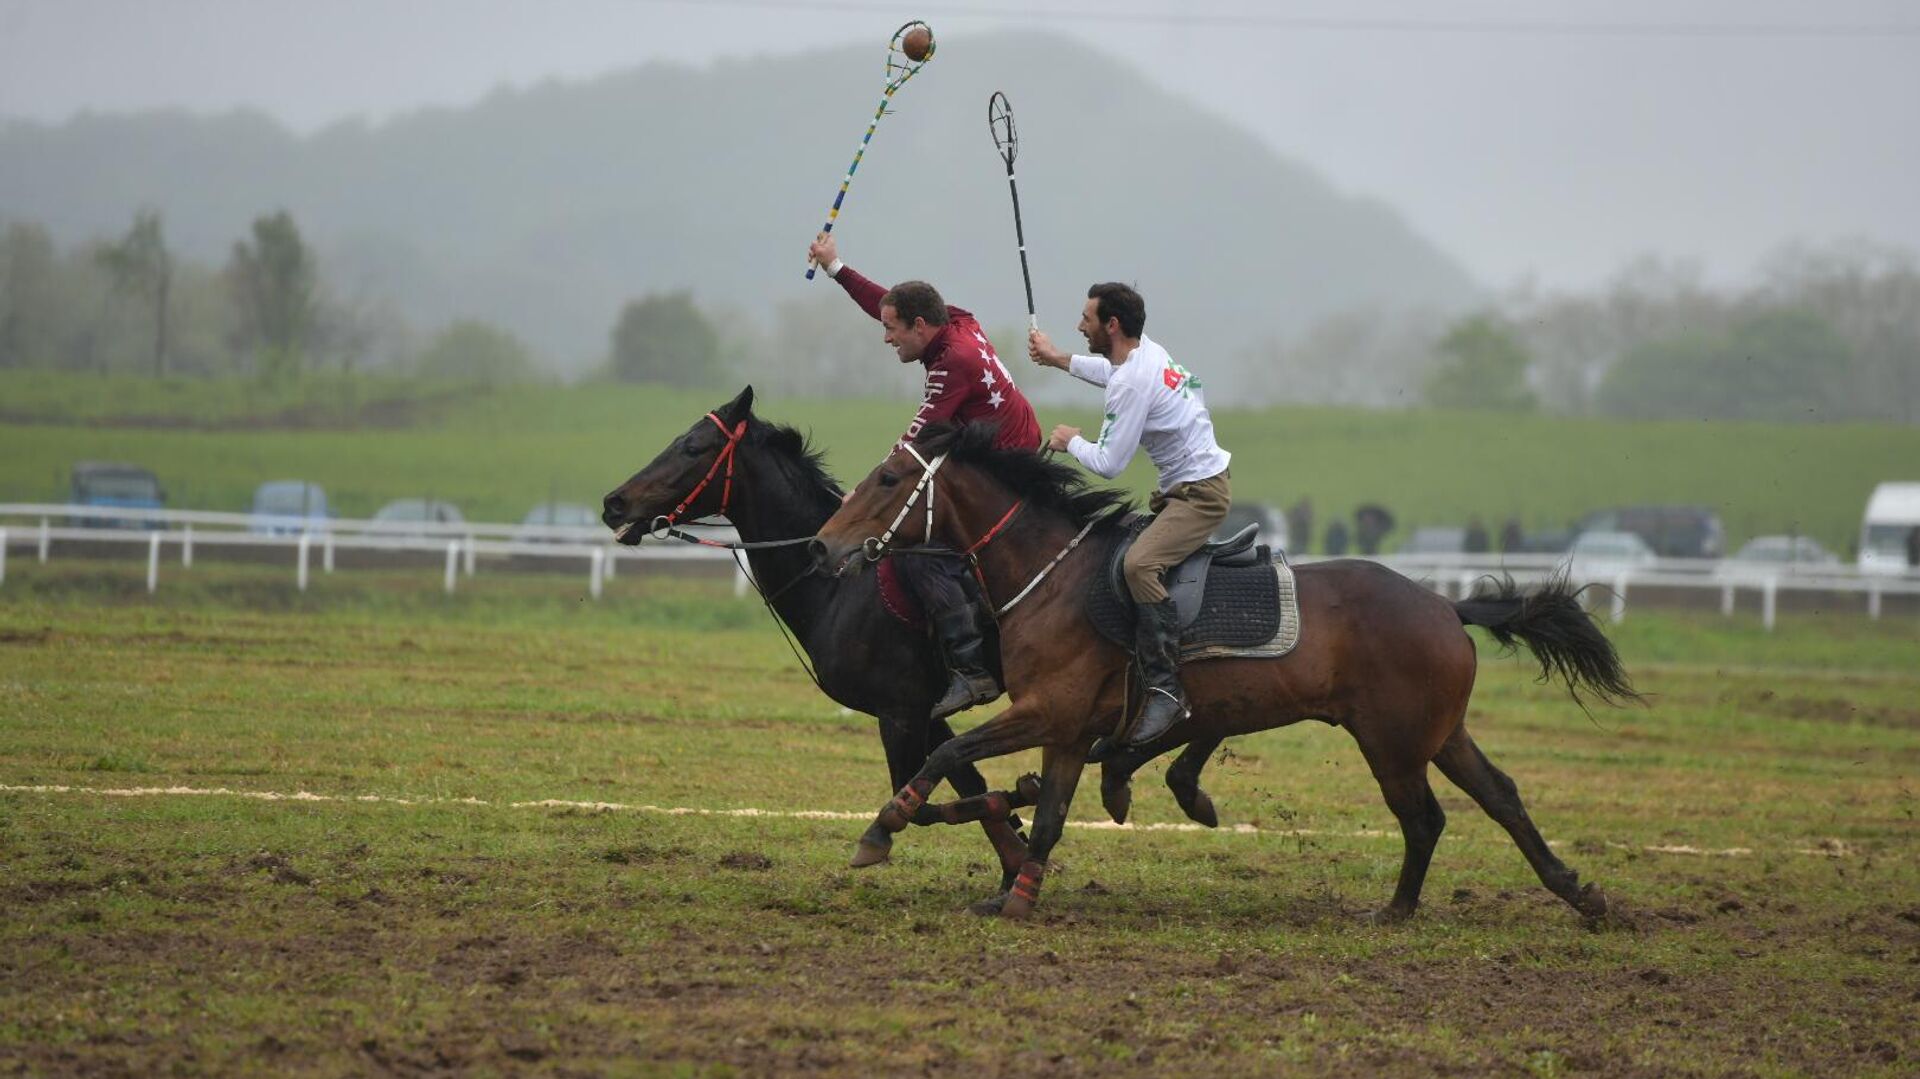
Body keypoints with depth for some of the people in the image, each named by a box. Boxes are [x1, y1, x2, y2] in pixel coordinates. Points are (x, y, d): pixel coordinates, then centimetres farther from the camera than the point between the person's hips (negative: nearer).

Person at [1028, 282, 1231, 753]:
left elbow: (1108, 463, -19)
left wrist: (1072, 441, 1)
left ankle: (1165, 688, -33)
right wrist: (1057, 359, 45)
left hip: (1199, 493, -11)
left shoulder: (1133, 383, -22)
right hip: (1179, 489, 11)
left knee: (1139, 564, -31)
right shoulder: (1145, 352, 9)